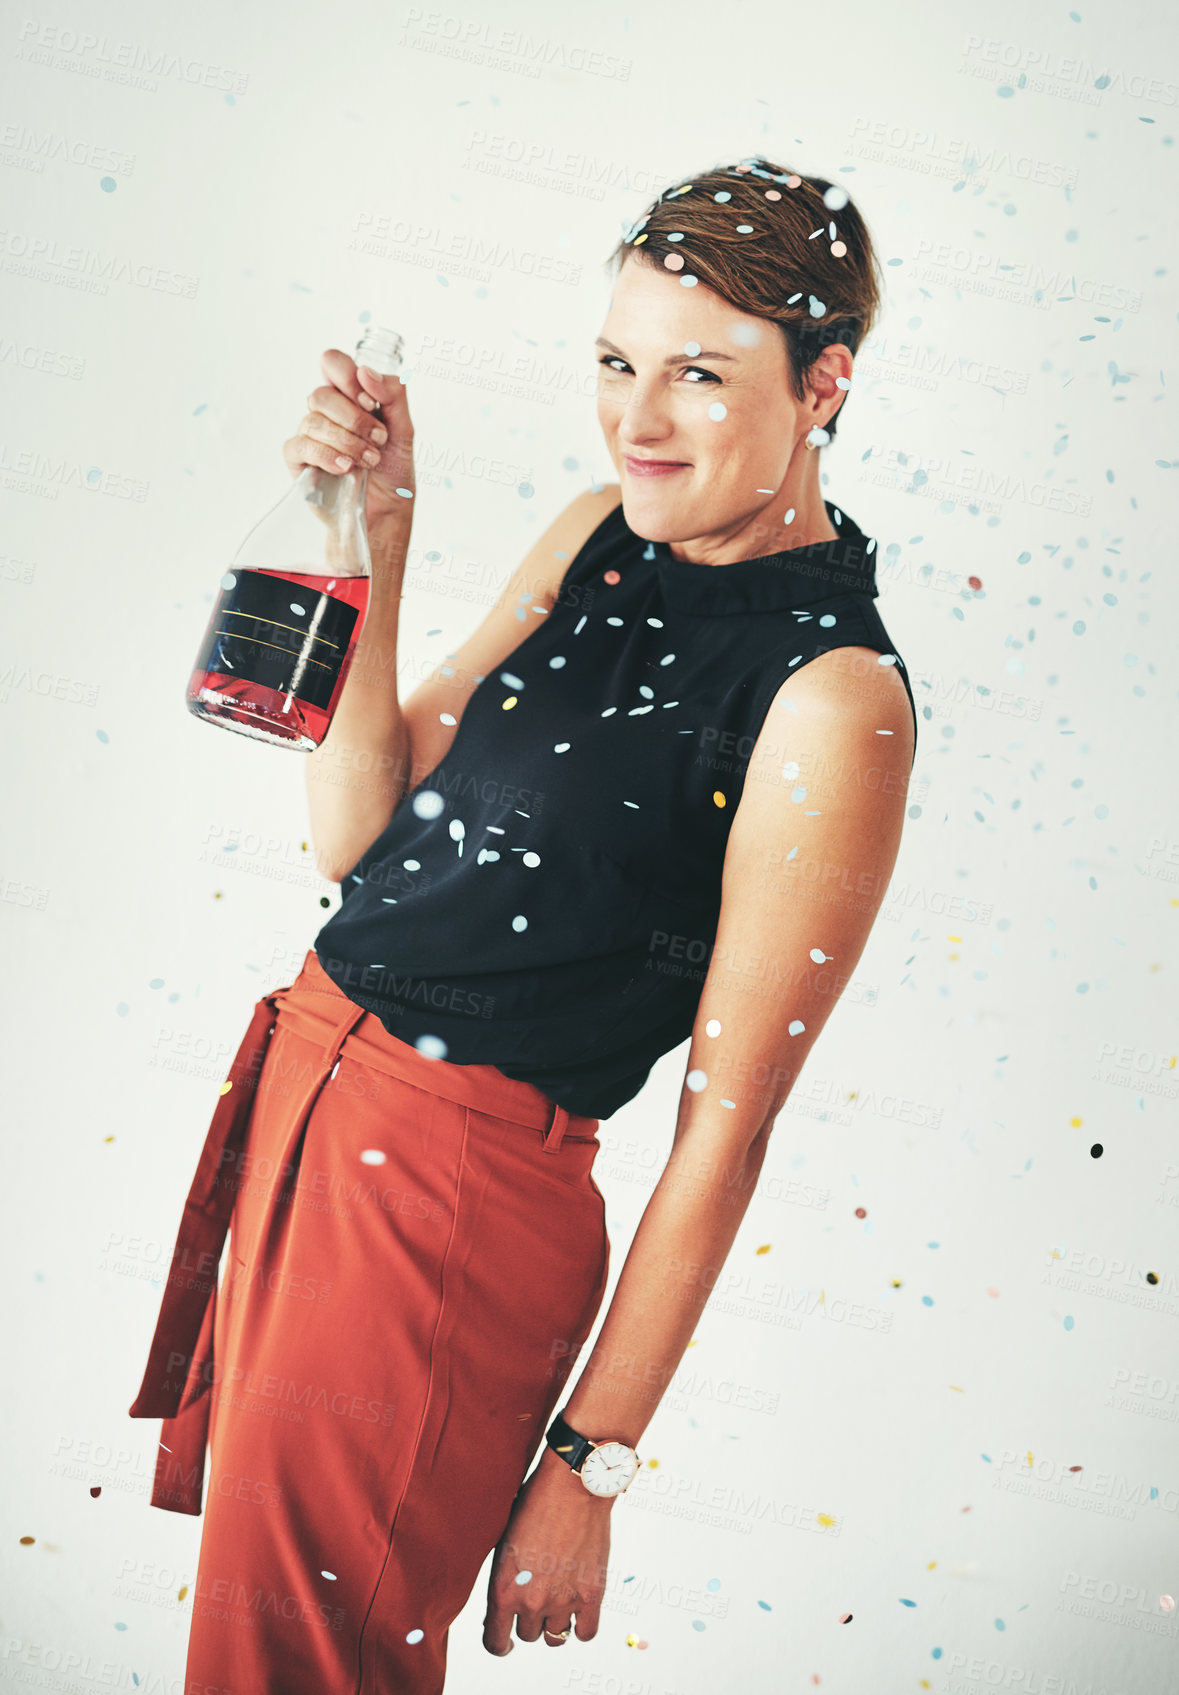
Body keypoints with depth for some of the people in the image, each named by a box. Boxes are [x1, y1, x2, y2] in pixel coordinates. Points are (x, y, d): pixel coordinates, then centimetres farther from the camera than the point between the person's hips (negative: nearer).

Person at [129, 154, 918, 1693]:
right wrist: (376, 543, -9)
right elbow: (357, 835, 2)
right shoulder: (606, 534, 3)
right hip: (303, 1089, 8)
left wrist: (589, 1466, -11)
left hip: (461, 1192, -7)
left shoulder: (835, 700, -19)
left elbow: (725, 1128, -16)